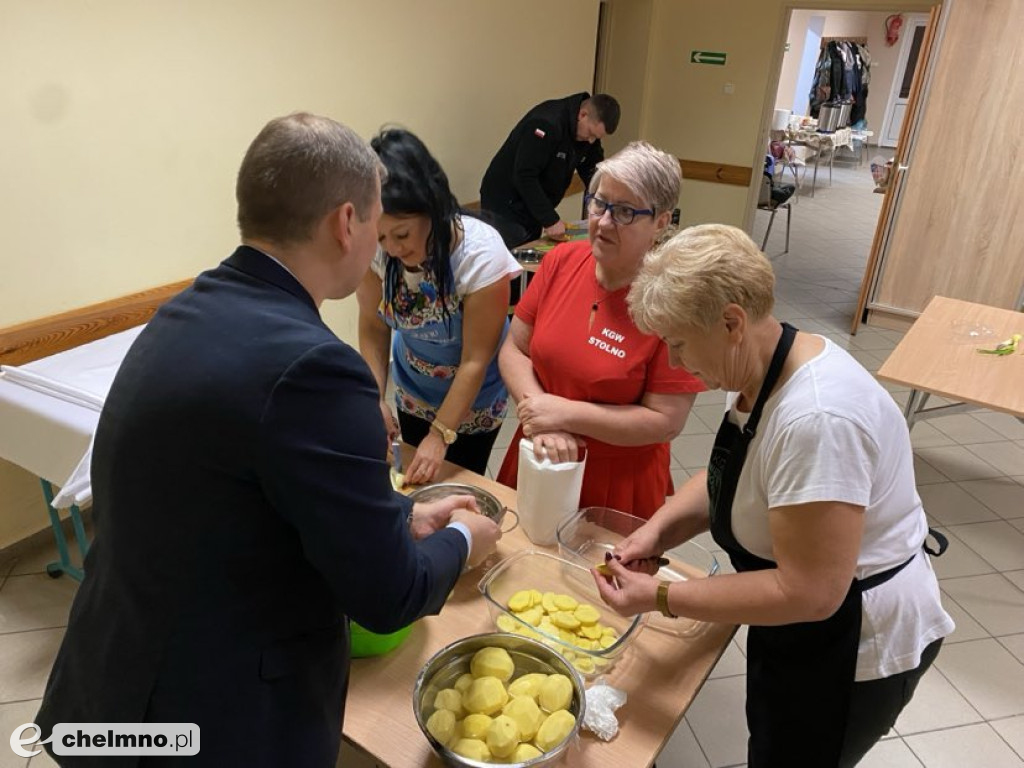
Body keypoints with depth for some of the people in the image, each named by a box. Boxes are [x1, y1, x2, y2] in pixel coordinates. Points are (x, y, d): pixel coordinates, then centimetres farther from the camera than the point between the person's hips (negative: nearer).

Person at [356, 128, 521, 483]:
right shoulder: (375, 249, -22)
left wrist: (440, 435, -25)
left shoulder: (480, 254, -31)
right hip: (412, 396, 4)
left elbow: (475, 361, -26)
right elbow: (372, 329, -10)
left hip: (473, 401, -4)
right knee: (416, 483, 22)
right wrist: (375, 398, -22)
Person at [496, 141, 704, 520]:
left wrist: (565, 413, -23)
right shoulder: (560, 261, -7)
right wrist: (542, 420, -19)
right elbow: (513, 350, -3)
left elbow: (665, 422, -19)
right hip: (539, 458, 5)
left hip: (619, 481, -4)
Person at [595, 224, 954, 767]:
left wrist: (662, 598, -26)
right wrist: (659, 530, -10)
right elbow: (728, 478, 7)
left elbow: (808, 594, -32)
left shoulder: (816, 419, -35)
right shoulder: (757, 368, -6)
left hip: (852, 647, -8)